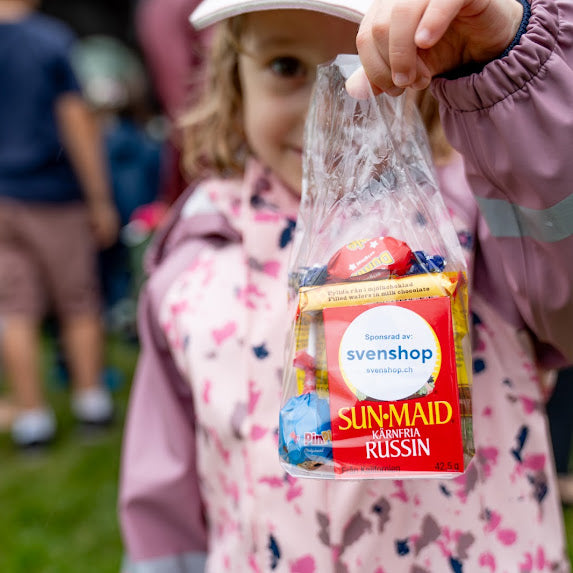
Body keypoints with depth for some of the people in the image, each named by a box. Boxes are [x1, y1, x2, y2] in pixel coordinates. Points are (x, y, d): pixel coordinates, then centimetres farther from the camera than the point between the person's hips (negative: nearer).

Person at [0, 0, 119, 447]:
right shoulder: (52, 38, -9)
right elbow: (78, 123, -10)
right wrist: (101, 200, -5)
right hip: (55, 193, -2)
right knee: (79, 301, 11)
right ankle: (92, 399, 19)